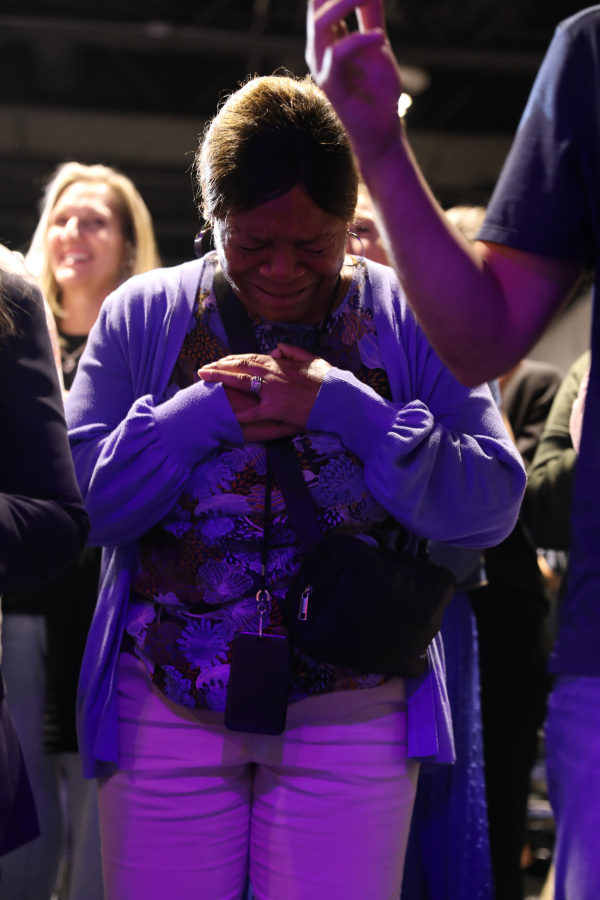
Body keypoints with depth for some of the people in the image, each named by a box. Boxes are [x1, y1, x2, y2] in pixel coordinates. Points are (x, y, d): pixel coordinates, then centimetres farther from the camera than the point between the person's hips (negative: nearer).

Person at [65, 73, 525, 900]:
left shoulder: (410, 323, 3)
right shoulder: (140, 318, 6)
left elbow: (492, 504, -6)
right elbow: (76, 499, -1)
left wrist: (343, 407, -15)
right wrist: (204, 414, -13)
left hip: (352, 716, -1)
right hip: (166, 710, 1)